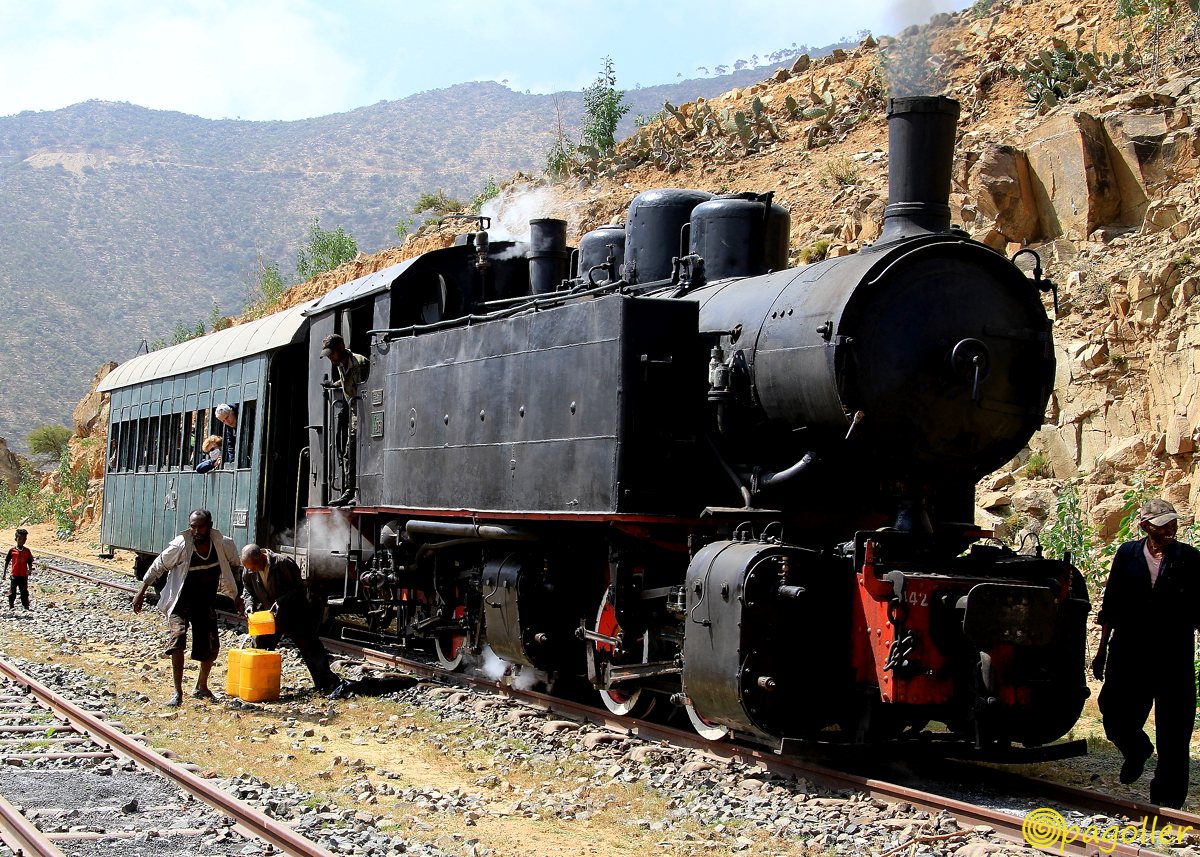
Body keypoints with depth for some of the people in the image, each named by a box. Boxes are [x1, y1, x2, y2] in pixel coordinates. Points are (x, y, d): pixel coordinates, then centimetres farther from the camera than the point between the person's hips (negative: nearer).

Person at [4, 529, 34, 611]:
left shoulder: (27, 551, 2)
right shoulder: (12, 550, 0)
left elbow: (30, 562, 5)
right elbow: (7, 561, 6)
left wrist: (30, 570, -12)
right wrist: (5, 571, 2)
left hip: (24, 575, 1)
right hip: (14, 575, -1)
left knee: (24, 592, 6)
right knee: (12, 592, 2)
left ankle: (25, 606, 14)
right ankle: (11, 606, 11)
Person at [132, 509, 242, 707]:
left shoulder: (223, 545, -13)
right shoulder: (180, 546, -22)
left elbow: (234, 565, 8)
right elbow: (158, 566, -9)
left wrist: (236, 597, 12)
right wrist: (141, 592, -8)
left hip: (205, 603, 4)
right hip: (180, 603, -4)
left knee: (211, 647, 8)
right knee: (177, 639, -23)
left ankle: (201, 687, 33)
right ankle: (178, 693, -19)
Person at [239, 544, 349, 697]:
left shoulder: (283, 562, -23)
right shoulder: (248, 570, -7)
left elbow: (298, 587, -19)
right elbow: (248, 591, 9)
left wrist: (281, 601, -29)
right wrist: (250, 605, -11)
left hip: (294, 615, -5)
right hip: (269, 616, 5)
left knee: (311, 650, -5)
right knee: (258, 649, 9)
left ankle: (331, 685, -5)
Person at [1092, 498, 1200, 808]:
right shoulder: (1127, 554, 4)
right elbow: (1111, 607, 9)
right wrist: (1102, 651, 10)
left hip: (1174, 656, -1)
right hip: (1129, 652, 2)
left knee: (1173, 733, 1)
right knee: (1116, 714, 3)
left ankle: (1167, 800, 14)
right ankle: (1137, 751, 38)